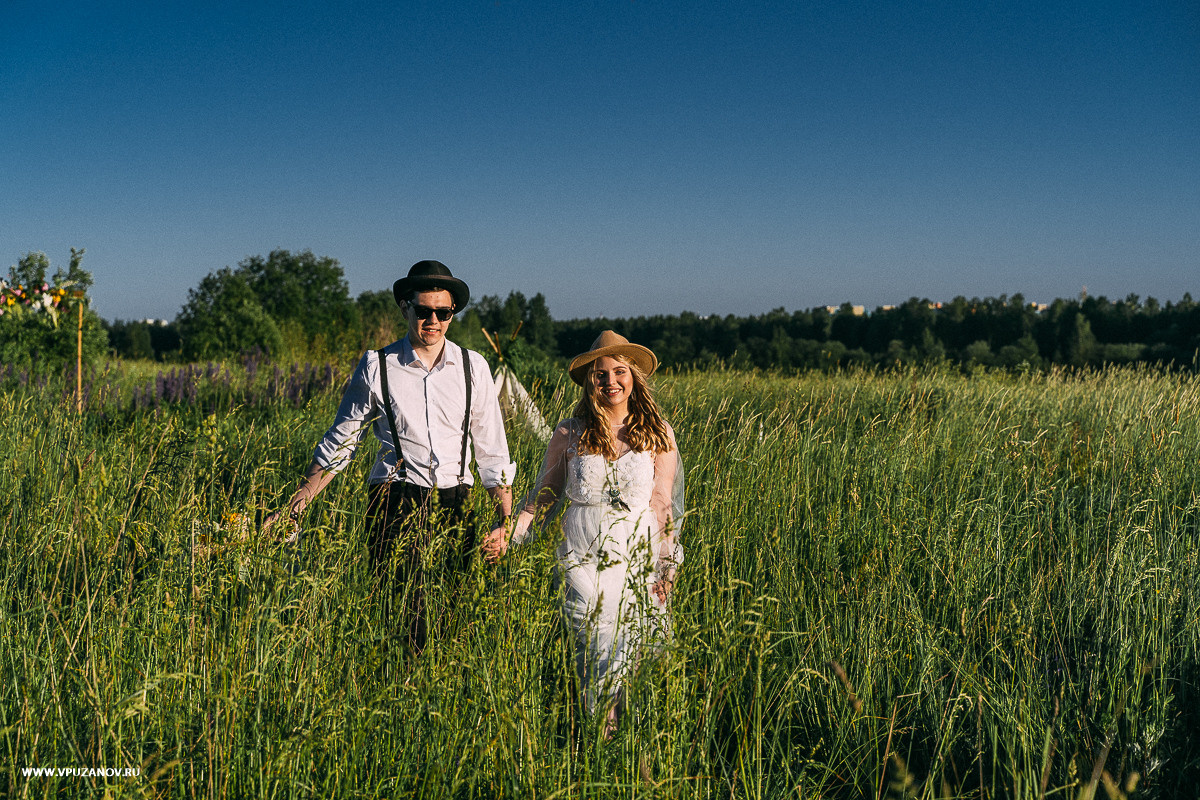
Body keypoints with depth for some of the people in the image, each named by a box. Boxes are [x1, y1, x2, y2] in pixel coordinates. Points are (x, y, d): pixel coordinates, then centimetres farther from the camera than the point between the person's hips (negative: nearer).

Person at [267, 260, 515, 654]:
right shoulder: (377, 366, 1)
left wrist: (505, 520, 5)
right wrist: (293, 508, 4)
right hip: (397, 502, -2)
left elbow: (492, 449, 11)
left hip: (456, 504, 2)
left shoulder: (473, 367, 7)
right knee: (404, 611, -10)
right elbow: (339, 443, 8)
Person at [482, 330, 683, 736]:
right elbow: (543, 494, 10)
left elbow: (664, 505, 7)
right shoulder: (569, 434, 4)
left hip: (640, 558, 1)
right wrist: (510, 533, -5)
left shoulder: (657, 434, 5)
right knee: (602, 651, -11)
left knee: (630, 651, -2)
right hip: (585, 558, -1)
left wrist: (665, 569, 3)